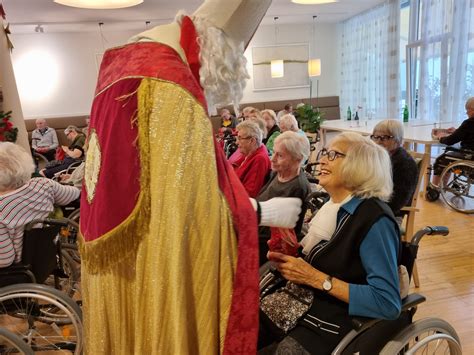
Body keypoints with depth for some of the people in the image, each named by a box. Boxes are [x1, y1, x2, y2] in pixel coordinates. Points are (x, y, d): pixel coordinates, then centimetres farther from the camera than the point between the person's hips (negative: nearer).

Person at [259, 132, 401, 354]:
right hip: (300, 303, 7)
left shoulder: (375, 220, -17)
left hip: (332, 323, -6)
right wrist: (287, 257, -3)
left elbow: (388, 304, -20)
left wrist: (316, 278, -22)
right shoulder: (330, 205, 7)